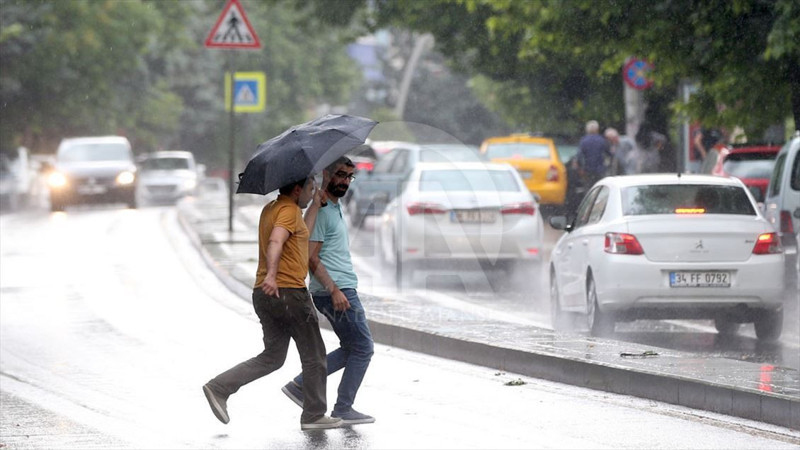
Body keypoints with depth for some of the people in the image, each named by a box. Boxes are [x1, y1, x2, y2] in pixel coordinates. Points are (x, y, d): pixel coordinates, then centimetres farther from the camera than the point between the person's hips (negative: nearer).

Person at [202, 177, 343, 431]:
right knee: (313, 356, 5)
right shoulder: (289, 210, -11)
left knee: (272, 357, 13)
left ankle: (219, 388, 2)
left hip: (265, 295, 9)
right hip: (288, 292, -9)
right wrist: (271, 275, -41)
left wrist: (315, 206, 26)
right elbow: (275, 242, -28)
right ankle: (314, 415, 10)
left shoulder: (269, 209, 19)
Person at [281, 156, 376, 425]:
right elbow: (311, 257, -19)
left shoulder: (335, 207, 18)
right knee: (362, 349, -4)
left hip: (341, 289, 10)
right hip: (335, 291, -10)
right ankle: (343, 410, 1)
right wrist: (335, 290, -24)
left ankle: (300, 385, 12)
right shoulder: (320, 211, -13)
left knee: (351, 349, 14)